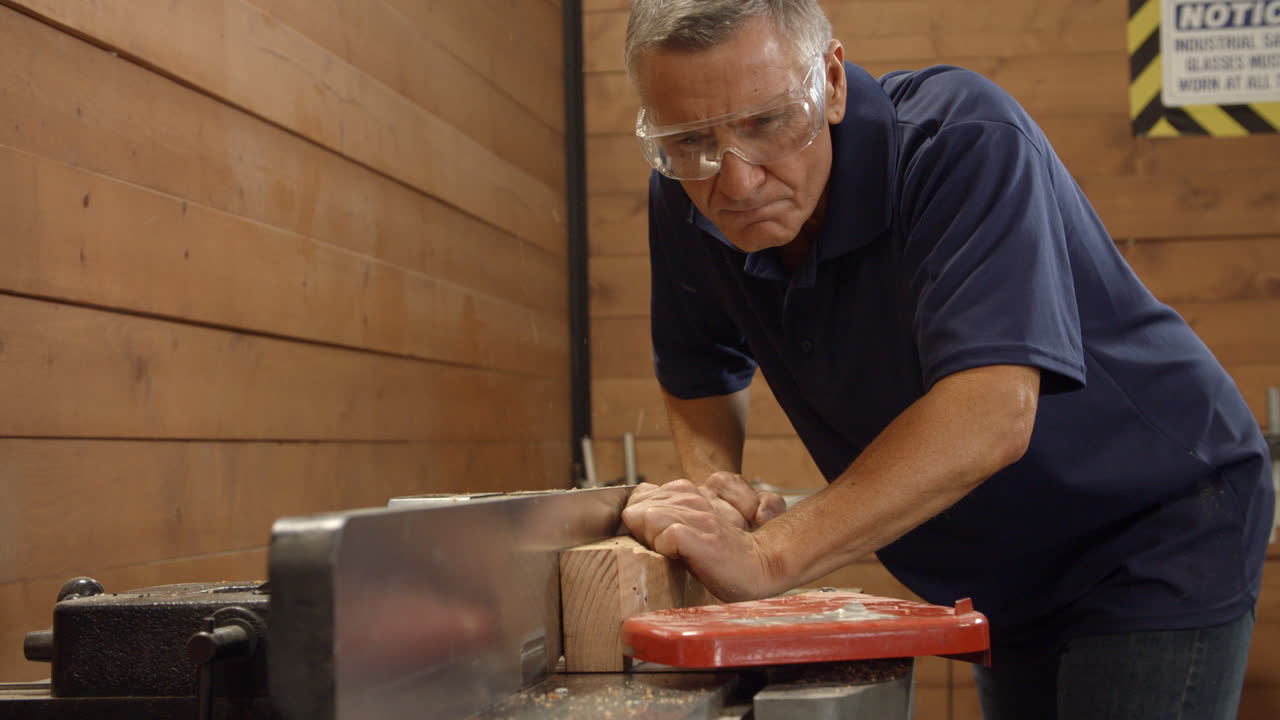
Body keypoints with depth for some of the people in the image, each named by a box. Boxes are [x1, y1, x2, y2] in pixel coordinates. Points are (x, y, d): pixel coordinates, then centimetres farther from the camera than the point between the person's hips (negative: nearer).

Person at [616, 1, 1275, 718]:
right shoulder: (685, 199, -10)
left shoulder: (962, 138, -29)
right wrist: (714, 481, -16)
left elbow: (991, 415, -40)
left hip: (1160, 532, -6)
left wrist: (769, 555, -44)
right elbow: (700, 376, 5)